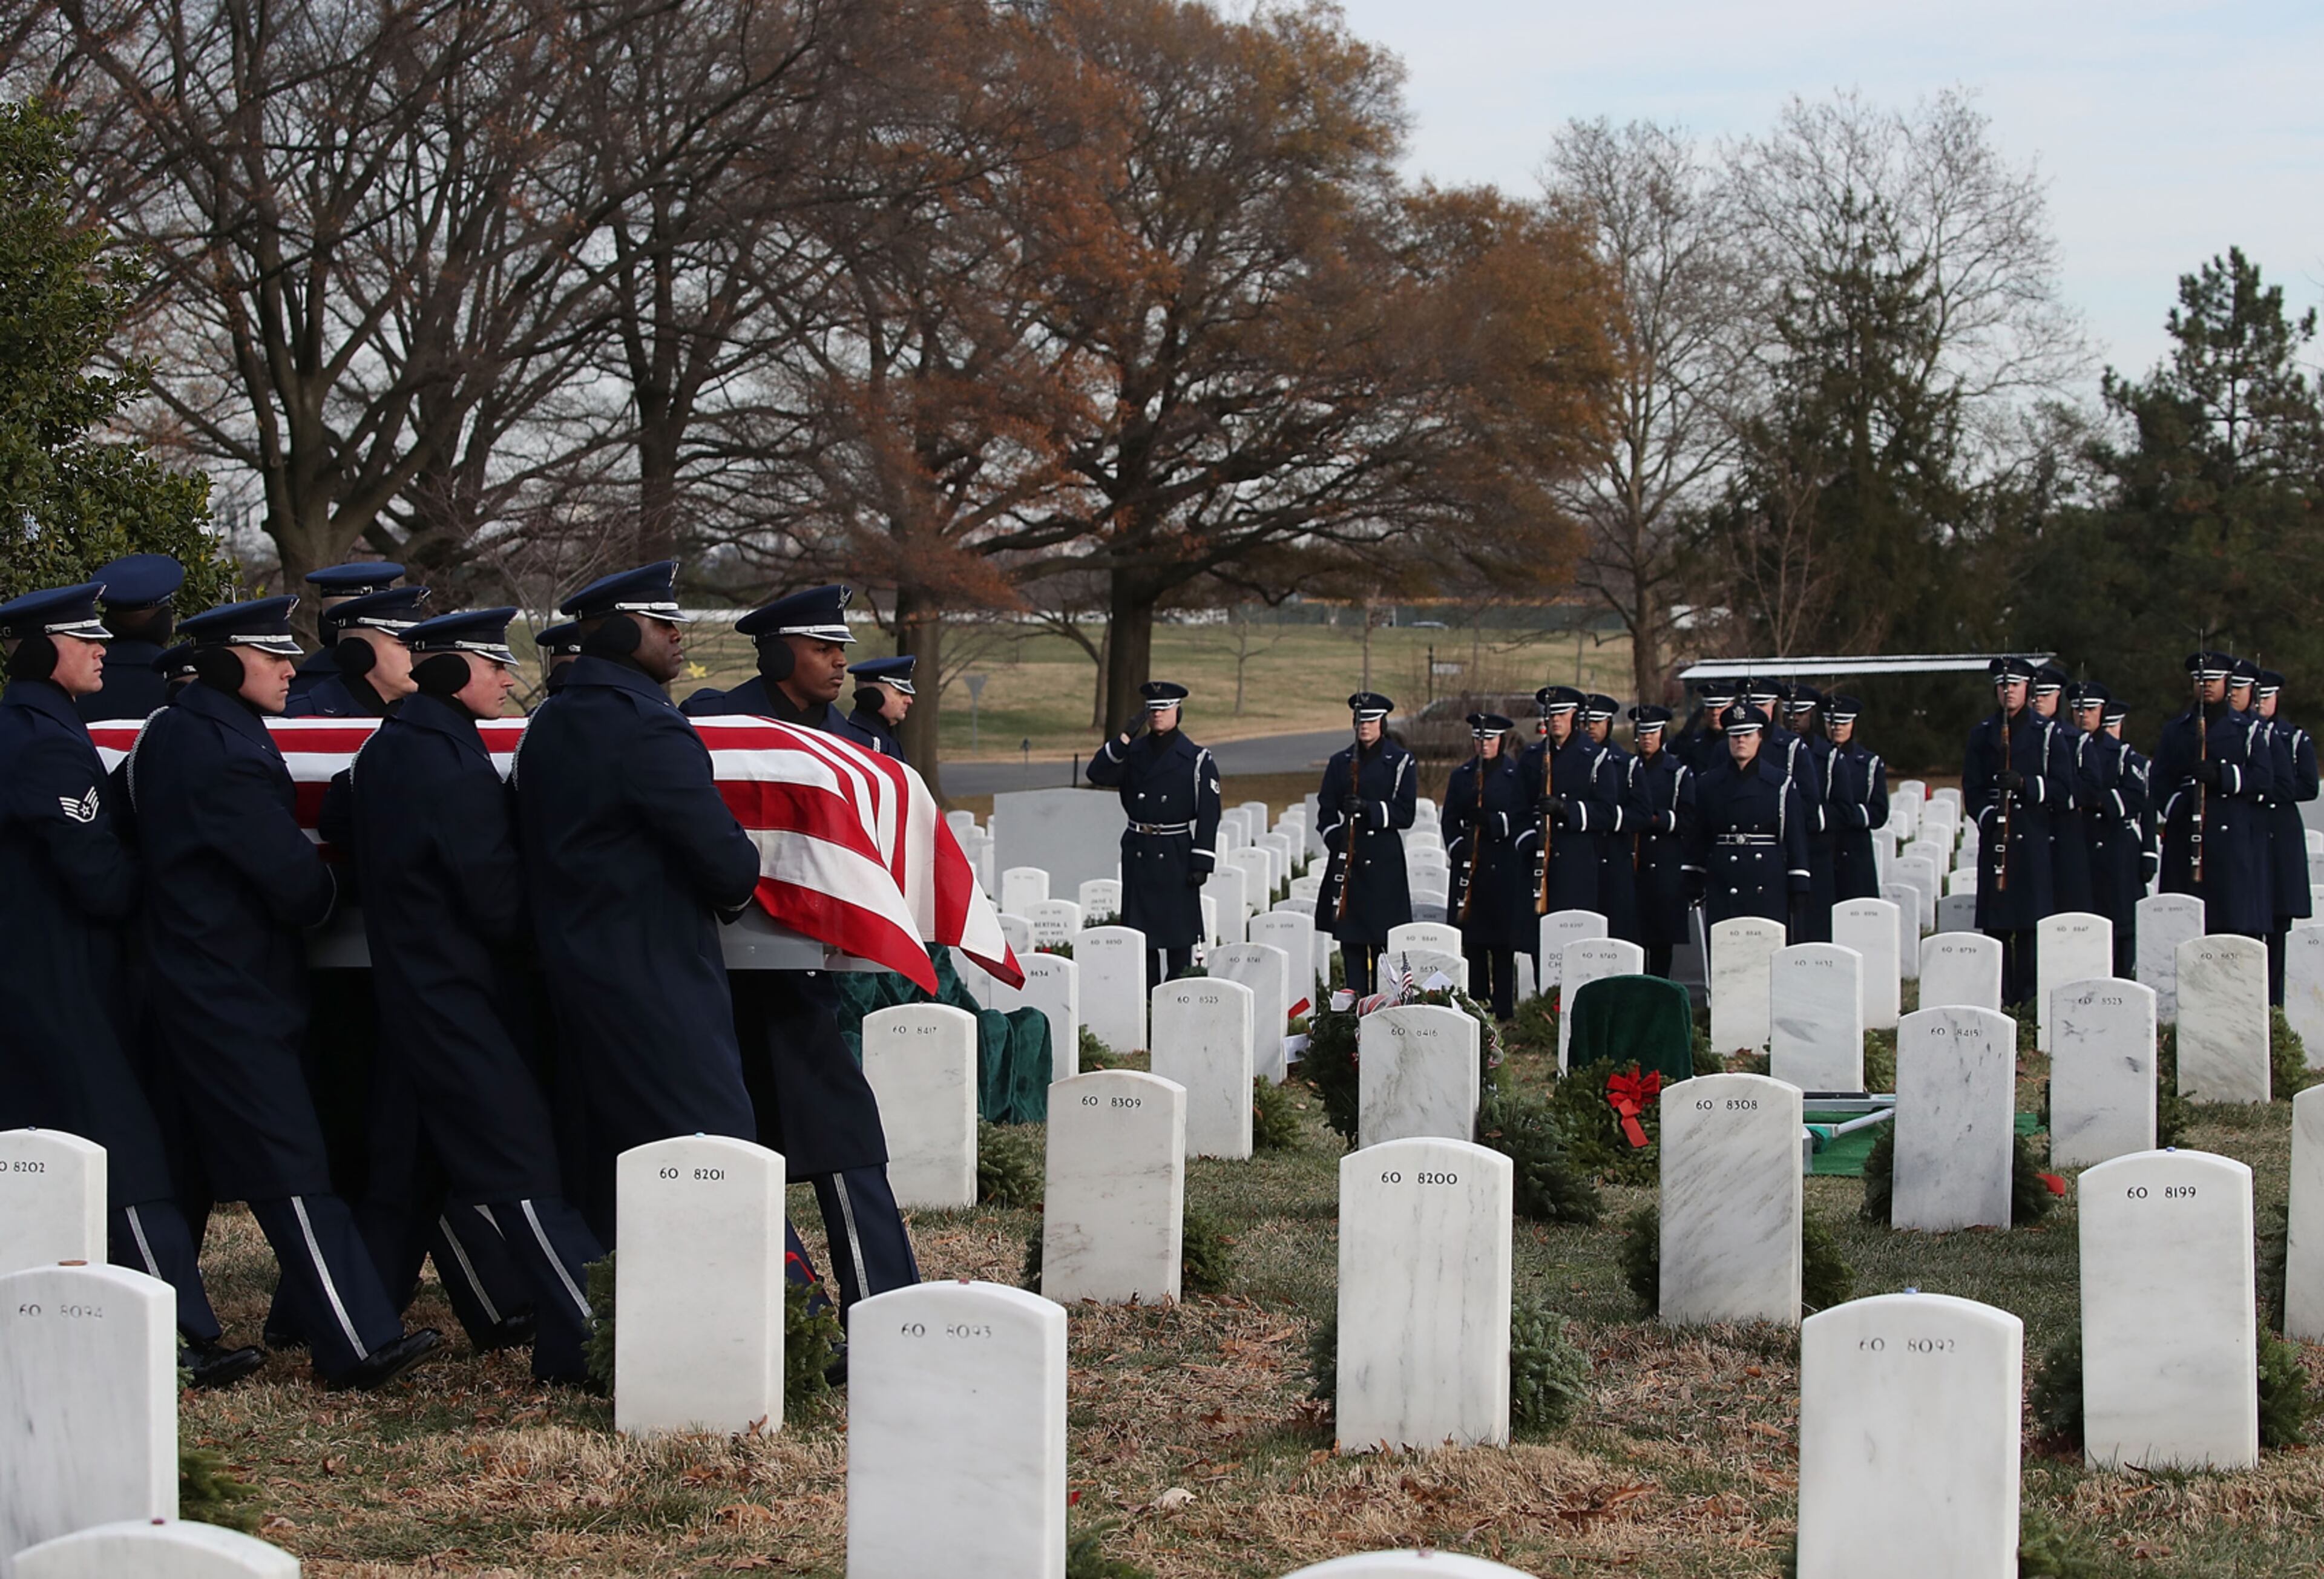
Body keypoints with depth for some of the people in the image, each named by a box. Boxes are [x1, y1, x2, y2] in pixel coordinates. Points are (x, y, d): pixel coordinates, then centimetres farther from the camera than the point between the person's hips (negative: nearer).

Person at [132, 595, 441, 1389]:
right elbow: (297, 885, -19)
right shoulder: (226, 754, -20)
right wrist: (326, 884, 3)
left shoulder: (168, 732, 12)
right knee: (292, 1170, -12)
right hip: (234, 995, -10)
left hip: (195, 986, 10)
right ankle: (358, 1344, -15)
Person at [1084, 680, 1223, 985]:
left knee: (1178, 932, 0)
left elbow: (1208, 815, -6)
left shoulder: (1197, 760, -3)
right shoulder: (1132, 753, 9)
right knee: (1139, 928, 5)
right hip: (1138, 853, 4)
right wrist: (1126, 738, -15)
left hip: (1176, 854, -4)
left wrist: (1201, 863, -12)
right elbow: (1098, 774, -5)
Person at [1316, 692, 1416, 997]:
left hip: (1385, 862, -3)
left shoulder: (1401, 762, 2)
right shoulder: (1341, 762, 12)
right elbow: (1325, 812, 11)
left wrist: (1368, 809, -17)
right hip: (1347, 859, 3)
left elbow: (1405, 814, -4)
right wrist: (1337, 840, -7)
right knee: (1350, 938, 1)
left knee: (1384, 941, -5)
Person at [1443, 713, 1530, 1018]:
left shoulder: (1516, 775, 2)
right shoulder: (1462, 776, 12)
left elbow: (1526, 819, -2)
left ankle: (1503, 1009, -1)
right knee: (1472, 940, 1)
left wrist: (1496, 822, -16)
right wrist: (1459, 850, -4)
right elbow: (1450, 821, 11)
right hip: (1470, 867, 3)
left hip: (1505, 869, -3)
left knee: (1503, 943, -3)